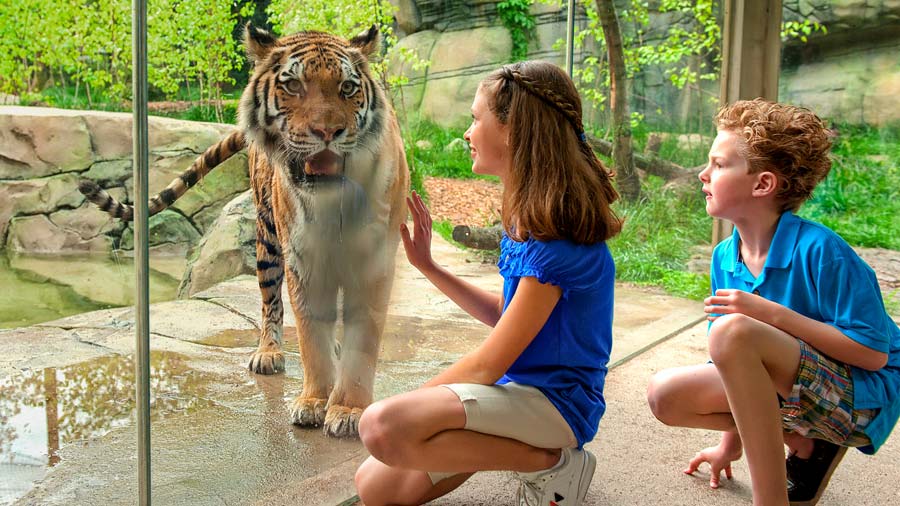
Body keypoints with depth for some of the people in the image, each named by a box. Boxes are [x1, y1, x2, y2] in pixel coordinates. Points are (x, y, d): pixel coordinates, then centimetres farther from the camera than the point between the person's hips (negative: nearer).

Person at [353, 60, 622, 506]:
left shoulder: (558, 233, -22)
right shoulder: (526, 217, 7)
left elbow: (488, 364, -18)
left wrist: (403, 413, -6)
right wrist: (428, 267, 11)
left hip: (555, 401, -9)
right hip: (517, 385, 9)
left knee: (383, 426, -29)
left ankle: (552, 463, -11)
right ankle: (522, 447, 12)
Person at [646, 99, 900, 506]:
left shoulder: (819, 250, -21)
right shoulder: (724, 257, 2)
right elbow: (736, 365, 12)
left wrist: (773, 315, -26)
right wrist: (731, 442, 17)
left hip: (863, 395, -8)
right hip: (790, 389, 8)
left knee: (733, 331, -32)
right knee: (666, 394, -6)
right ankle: (804, 443, 2)